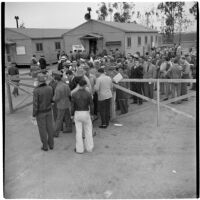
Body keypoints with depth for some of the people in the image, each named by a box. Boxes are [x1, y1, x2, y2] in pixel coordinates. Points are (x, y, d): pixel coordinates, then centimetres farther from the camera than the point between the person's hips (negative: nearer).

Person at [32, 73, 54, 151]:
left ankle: (45, 146, 20)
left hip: (40, 112, -4)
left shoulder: (36, 90, -24)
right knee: (49, 127, 15)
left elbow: (35, 104, -21)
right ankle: (51, 144, 26)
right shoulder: (50, 88, -9)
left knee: (42, 129, 9)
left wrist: (34, 115, -10)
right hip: (48, 111, 4)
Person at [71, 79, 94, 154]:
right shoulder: (88, 94, -11)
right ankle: (89, 147, 21)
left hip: (77, 114, 0)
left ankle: (79, 149, 14)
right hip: (86, 114, 0)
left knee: (78, 131, 8)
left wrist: (72, 115, 8)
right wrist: (92, 114, 7)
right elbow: (91, 105, -7)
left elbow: (72, 106, -5)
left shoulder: (74, 94, -8)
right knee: (88, 130, 15)